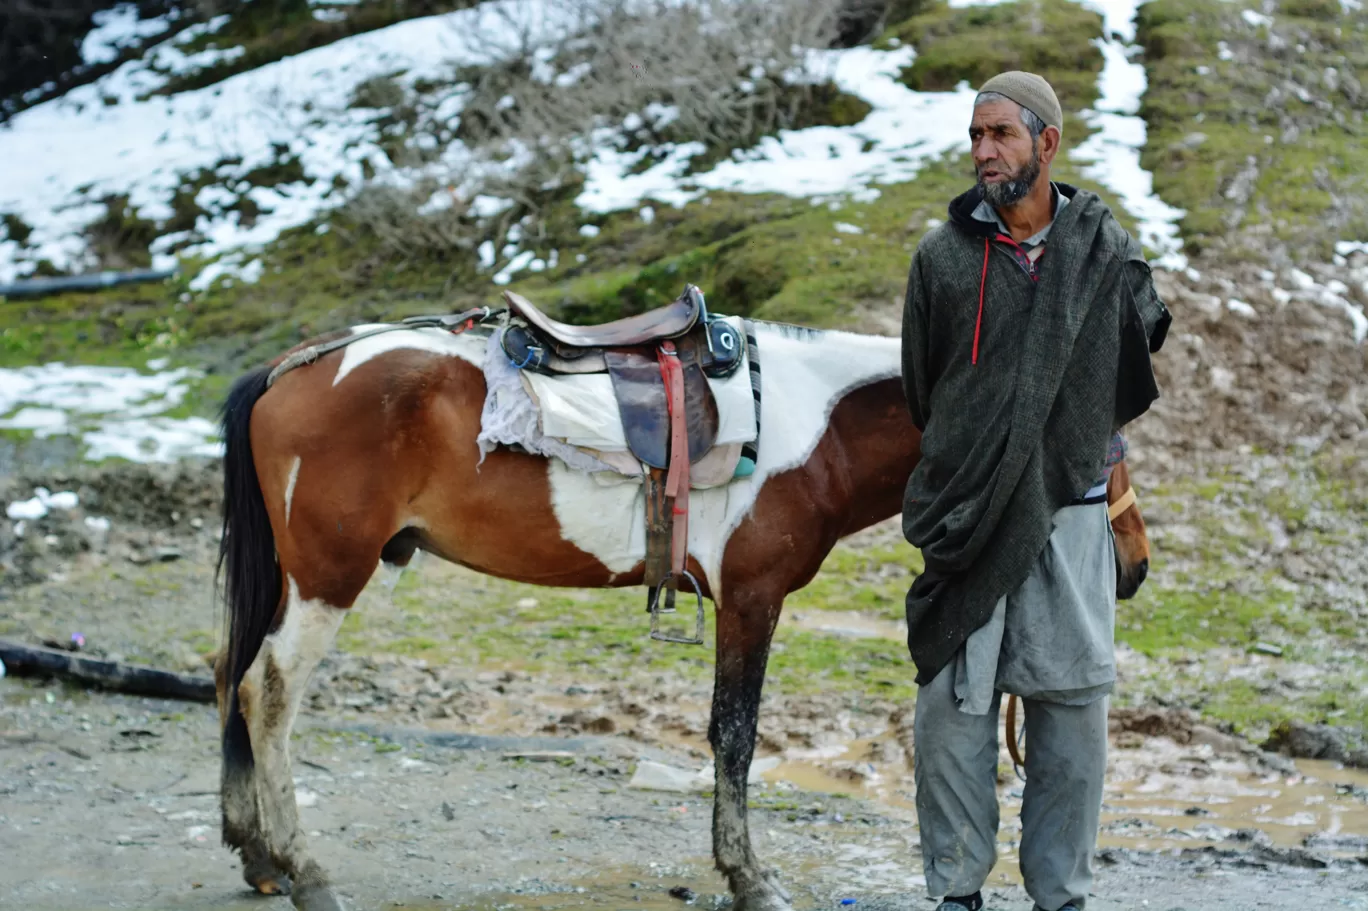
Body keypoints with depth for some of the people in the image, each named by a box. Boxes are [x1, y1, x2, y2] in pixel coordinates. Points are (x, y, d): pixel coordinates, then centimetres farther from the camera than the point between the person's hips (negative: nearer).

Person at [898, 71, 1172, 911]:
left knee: (1075, 704, 2)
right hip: (969, 516, -1)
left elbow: (1142, 349, 20)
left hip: (1071, 511, 1)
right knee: (953, 703, -1)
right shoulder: (945, 256, 1)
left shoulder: (1108, 250, 3)